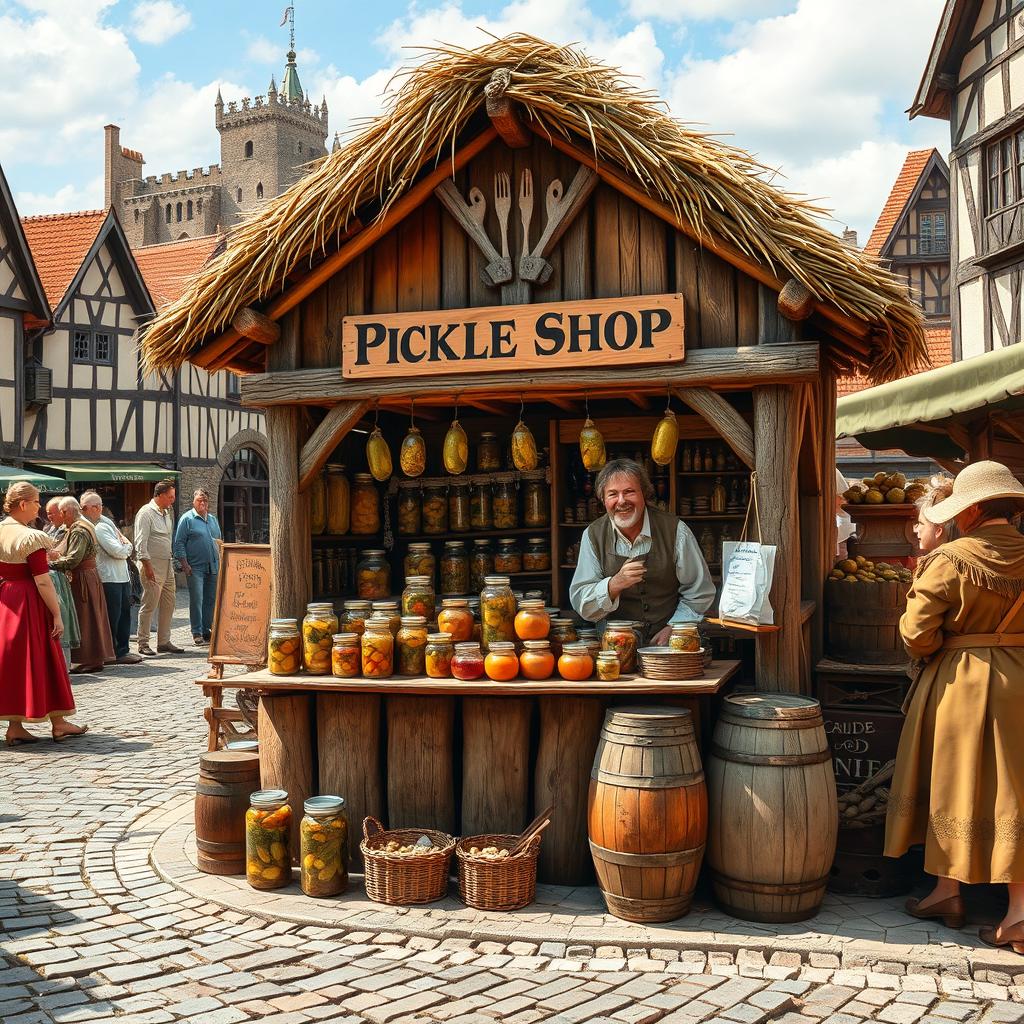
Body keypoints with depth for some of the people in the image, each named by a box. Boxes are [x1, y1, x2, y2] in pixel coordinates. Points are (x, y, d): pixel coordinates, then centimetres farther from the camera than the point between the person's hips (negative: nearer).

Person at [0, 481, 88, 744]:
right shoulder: (30, 538, -17)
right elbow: (42, 581, -18)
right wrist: (57, 614, -15)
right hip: (28, 604, -7)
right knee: (40, 660, 3)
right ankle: (58, 723, 14)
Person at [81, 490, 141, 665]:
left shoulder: (106, 522, 15)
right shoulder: (99, 528, -14)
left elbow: (127, 548, 16)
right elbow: (119, 552, -21)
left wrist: (125, 545, -6)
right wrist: (127, 546, 0)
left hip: (121, 576, 9)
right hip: (109, 578, -9)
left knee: (124, 614, 13)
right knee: (112, 618, -2)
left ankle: (122, 651, 21)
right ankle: (111, 655, 6)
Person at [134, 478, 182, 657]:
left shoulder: (167, 513, 17)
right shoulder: (146, 513, -10)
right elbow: (140, 542, -15)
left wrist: (172, 560, 17)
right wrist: (147, 565, -19)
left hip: (167, 564, 9)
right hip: (153, 565, -9)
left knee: (168, 605, 10)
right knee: (149, 605, -5)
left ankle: (164, 642, 17)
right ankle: (143, 644, 2)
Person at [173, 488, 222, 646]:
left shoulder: (213, 519, 17)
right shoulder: (187, 519, -2)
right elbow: (179, 543, -6)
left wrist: (220, 561, 16)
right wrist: (184, 564, -12)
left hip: (213, 567, 6)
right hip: (195, 567, -6)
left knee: (211, 599, 8)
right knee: (196, 600, -7)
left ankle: (207, 630, 17)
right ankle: (197, 633, -2)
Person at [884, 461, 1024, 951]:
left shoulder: (950, 559, -14)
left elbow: (916, 632, -16)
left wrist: (935, 653, 4)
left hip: (957, 683, -4)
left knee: (951, 785, 10)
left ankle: (948, 891, 20)